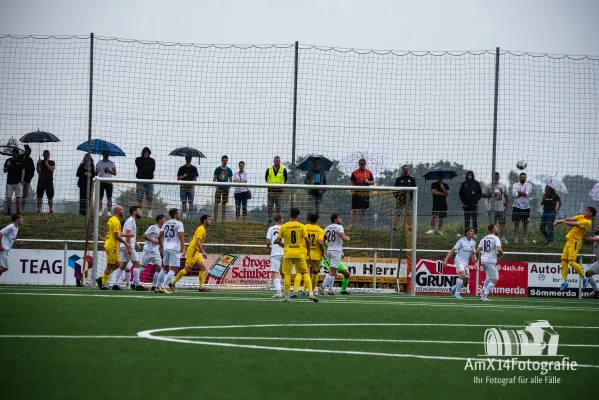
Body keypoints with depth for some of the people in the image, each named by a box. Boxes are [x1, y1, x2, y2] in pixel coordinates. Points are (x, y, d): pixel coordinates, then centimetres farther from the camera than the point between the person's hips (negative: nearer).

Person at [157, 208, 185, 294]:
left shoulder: (166, 223, 13)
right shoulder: (179, 224, -5)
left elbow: (159, 237, 13)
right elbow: (181, 236, -15)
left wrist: (161, 247, 25)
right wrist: (183, 248, -16)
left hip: (166, 248, 6)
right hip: (175, 249, -6)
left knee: (165, 268, 18)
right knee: (173, 269, -5)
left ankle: (158, 287, 16)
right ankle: (162, 287, -16)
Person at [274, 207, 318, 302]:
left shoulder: (283, 227, 0)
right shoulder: (301, 226, -3)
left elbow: (278, 241, 1)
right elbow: (307, 240, -6)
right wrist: (308, 252, 8)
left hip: (288, 254, 0)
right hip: (300, 254, 0)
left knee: (287, 274, 5)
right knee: (305, 273, 6)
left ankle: (287, 296, 4)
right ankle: (310, 293, -5)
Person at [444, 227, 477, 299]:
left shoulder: (473, 242, 7)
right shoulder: (462, 241, -12)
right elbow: (452, 250, -12)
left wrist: (475, 260, 6)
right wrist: (446, 260, -19)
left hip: (466, 264, 7)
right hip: (459, 262, -7)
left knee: (465, 283, 5)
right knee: (462, 275, -31)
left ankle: (453, 289, 31)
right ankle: (457, 293, -21)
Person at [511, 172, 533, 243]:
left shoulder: (529, 185, 5)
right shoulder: (515, 185, 6)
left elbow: (528, 193, -12)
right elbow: (514, 194, -11)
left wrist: (519, 192, -10)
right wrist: (524, 193, -9)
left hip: (526, 207, 0)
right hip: (517, 206, 0)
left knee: (525, 223, 4)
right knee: (516, 223, 0)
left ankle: (525, 239, 8)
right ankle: (515, 238, 3)